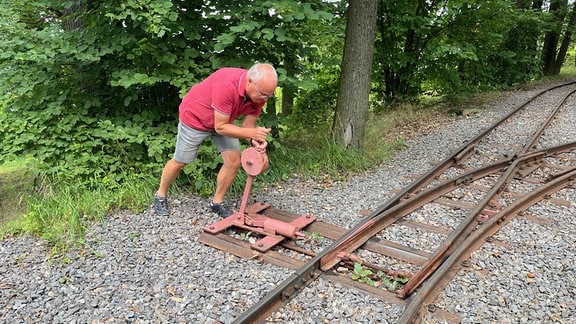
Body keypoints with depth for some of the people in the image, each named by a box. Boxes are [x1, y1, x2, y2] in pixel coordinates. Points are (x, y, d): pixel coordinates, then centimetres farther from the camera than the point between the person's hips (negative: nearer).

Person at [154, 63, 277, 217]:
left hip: (224, 119, 6)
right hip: (195, 117, -5)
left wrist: (254, 139, -33)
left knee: (234, 161, -4)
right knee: (180, 162, 9)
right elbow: (220, 127, -34)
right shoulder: (227, 85, -42)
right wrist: (252, 132, -40)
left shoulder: (260, 92, -22)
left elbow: (248, 125, -12)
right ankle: (161, 195, 35)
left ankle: (217, 202, 16)